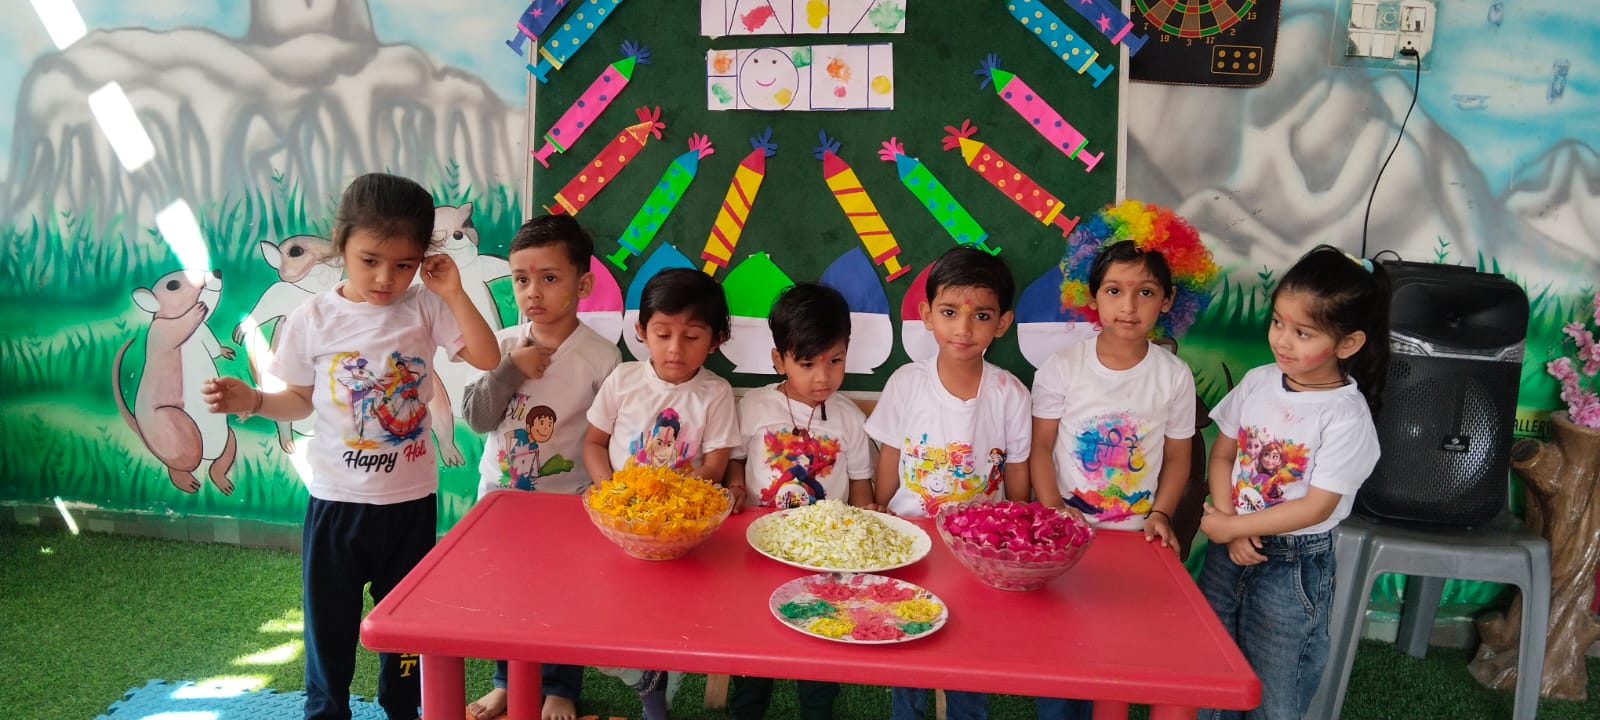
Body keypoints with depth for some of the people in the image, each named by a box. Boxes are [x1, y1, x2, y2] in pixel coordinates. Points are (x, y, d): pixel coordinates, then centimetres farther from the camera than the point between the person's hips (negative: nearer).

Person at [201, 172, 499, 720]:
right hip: (337, 501, 0)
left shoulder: (425, 309, -7)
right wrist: (252, 401, -15)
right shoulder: (312, 320, -7)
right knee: (329, 619, 13)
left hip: (411, 499, 1)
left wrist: (454, 294, -18)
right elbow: (300, 400, 3)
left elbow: (487, 359, -13)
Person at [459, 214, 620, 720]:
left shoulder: (602, 357, -14)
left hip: (567, 499, -4)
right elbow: (475, 417, -10)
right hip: (499, 494, 4)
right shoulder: (504, 346, -4)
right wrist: (511, 370, -19)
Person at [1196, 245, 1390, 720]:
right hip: (1229, 550, 5)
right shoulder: (1258, 382, -3)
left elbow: (1316, 506, -17)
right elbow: (1221, 455, 3)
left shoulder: (1345, 415, -18)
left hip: (1294, 564, -5)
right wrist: (1228, 524, -11)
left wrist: (1231, 526, -15)